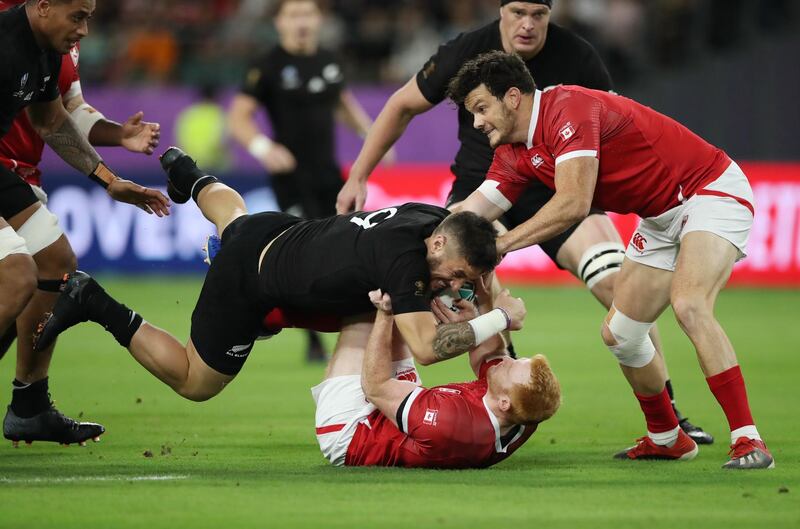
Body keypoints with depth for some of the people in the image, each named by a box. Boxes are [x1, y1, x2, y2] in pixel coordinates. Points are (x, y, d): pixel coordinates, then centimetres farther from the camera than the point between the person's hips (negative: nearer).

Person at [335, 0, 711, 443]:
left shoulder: (577, 58, -12)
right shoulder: (467, 52, -11)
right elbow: (402, 107, 3)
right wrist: (358, 177, 3)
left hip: (557, 188, 0)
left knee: (618, 281, -17)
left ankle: (666, 416, -6)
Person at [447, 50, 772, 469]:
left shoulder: (569, 108, -25)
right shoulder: (515, 154, 4)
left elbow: (573, 204, -33)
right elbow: (469, 214, 0)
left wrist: (501, 244, -27)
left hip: (712, 191, -10)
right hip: (662, 219, 10)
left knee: (689, 306, -30)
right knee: (619, 332, 7)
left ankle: (748, 441, -29)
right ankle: (666, 438, 26)